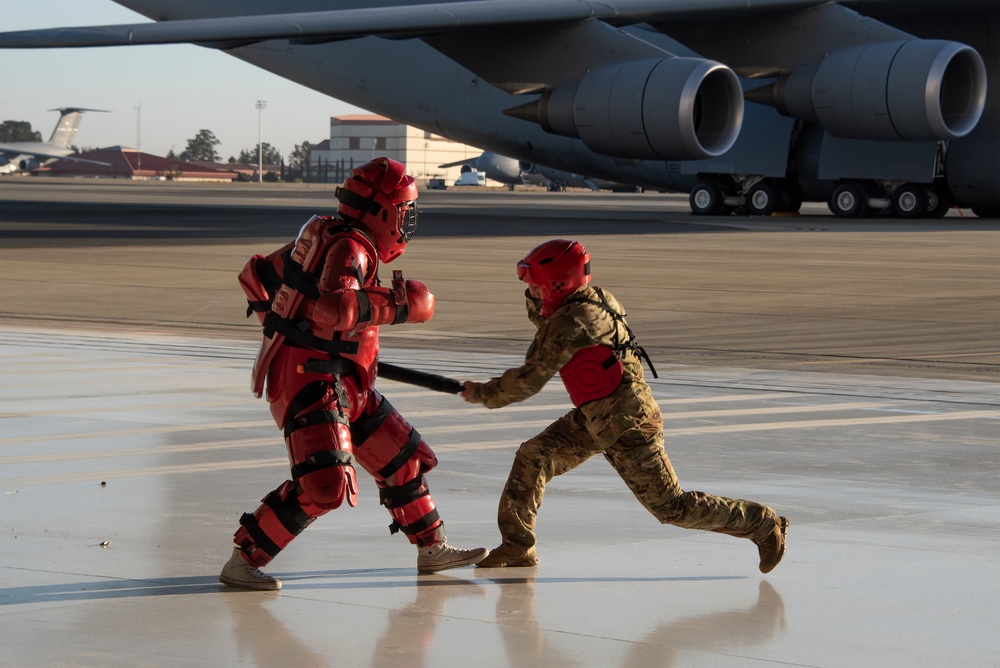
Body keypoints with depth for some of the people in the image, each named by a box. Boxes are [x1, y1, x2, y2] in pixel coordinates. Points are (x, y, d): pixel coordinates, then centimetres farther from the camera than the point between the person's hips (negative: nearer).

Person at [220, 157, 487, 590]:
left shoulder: (326, 237, 12)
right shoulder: (348, 248, -17)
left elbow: (255, 275, 21)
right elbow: (332, 307, -37)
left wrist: (284, 328, 29)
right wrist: (395, 306, -25)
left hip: (343, 387, 11)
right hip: (309, 385, -11)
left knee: (401, 455, 17)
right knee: (324, 485, -20)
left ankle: (432, 548, 30)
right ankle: (242, 562, -12)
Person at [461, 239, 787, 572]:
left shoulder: (572, 323, -26)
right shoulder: (594, 298, 1)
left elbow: (528, 381, -22)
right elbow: (546, 322, 22)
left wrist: (482, 393, -7)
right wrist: (535, 298, 1)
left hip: (628, 427, -10)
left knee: (671, 506, 0)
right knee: (534, 456, 2)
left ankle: (763, 524, 12)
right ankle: (518, 547, 10)